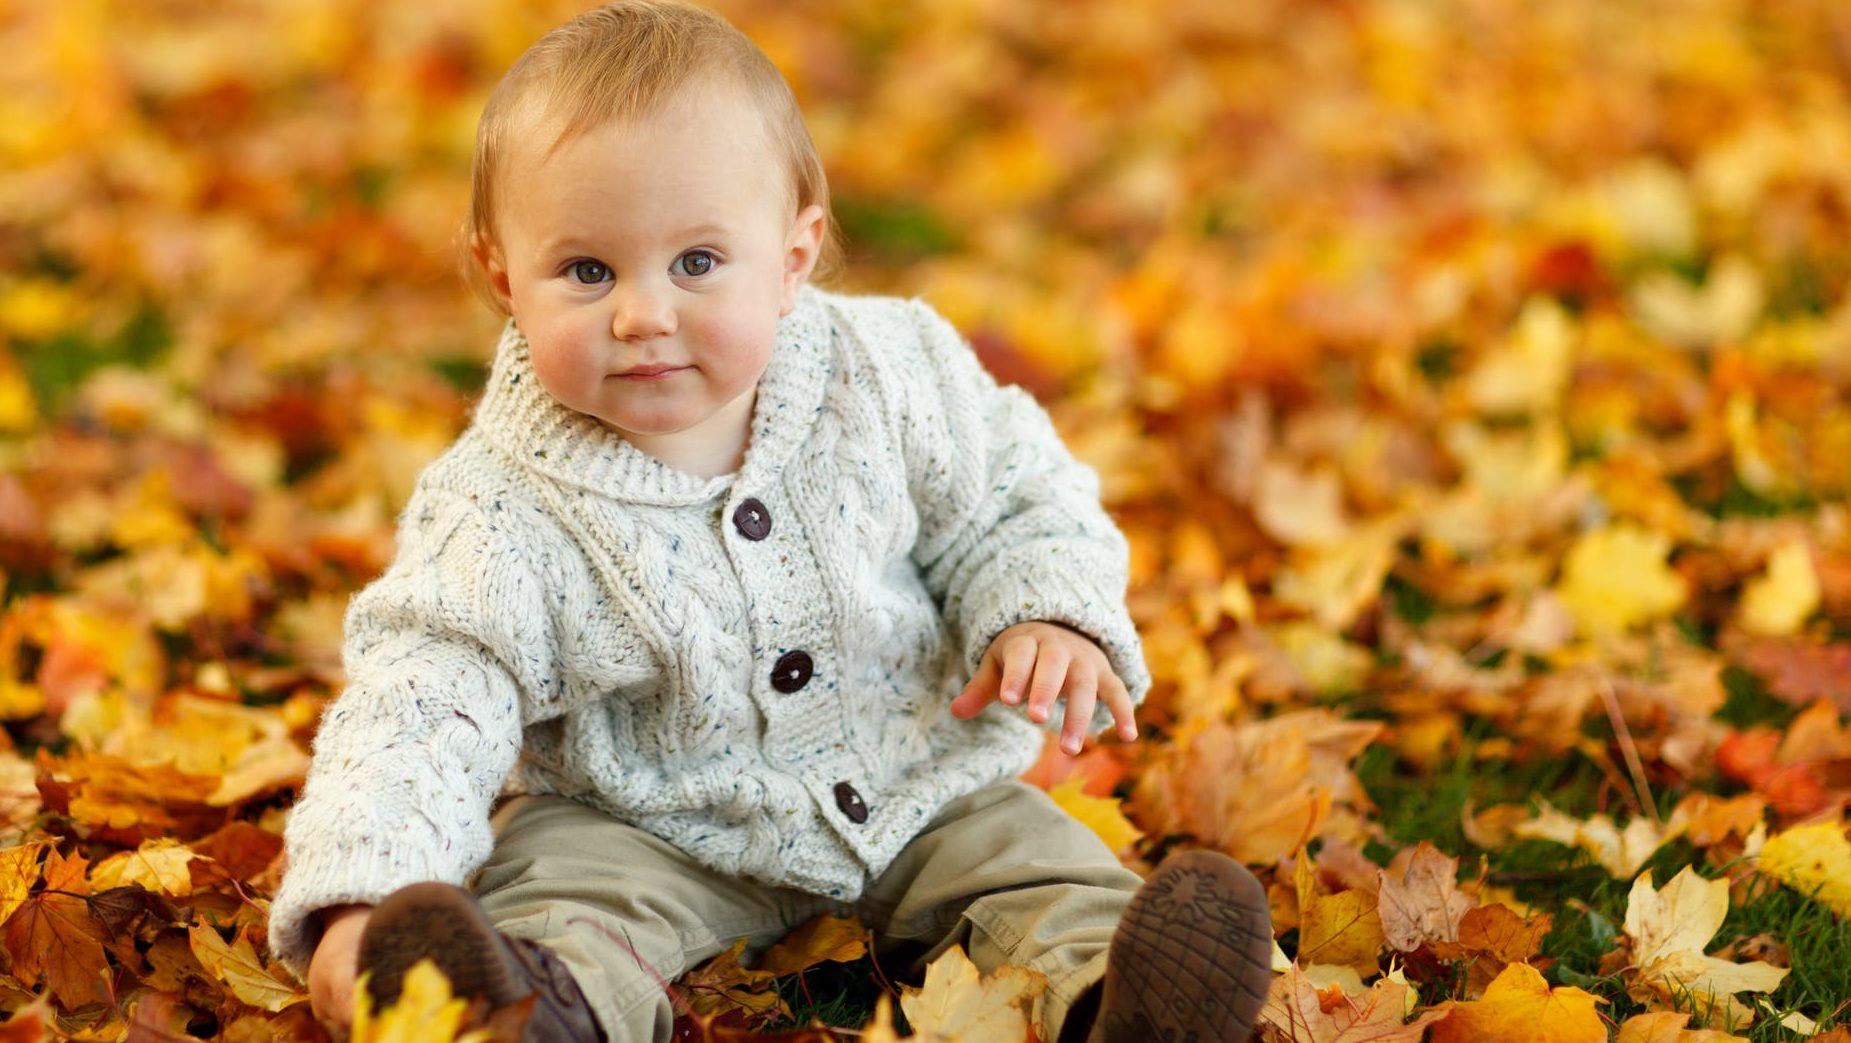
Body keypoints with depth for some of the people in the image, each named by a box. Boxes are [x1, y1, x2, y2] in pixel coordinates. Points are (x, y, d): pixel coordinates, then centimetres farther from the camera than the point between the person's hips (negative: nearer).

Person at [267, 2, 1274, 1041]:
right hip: (647, 828, -2)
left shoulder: (890, 378, -14)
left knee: (1029, 846, -17)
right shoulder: (503, 515, -21)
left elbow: (1015, 500, 1)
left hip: (913, 796, 3)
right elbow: (417, 706, -26)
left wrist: (1052, 619, -21)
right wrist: (360, 893, -42)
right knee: (553, 870, -28)